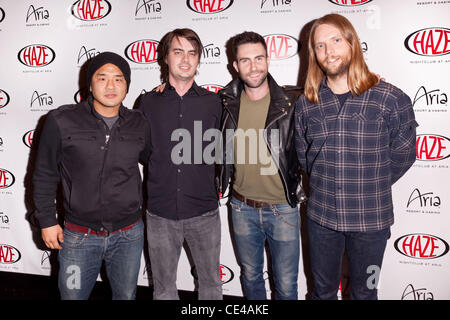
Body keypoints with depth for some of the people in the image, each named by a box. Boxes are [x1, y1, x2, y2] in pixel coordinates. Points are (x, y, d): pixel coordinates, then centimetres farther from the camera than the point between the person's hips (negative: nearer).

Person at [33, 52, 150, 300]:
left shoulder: (139, 124, -2)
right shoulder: (61, 121, -8)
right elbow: (44, 175, 0)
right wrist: (47, 221, 1)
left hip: (128, 236, 2)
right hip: (78, 237, -1)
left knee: (126, 296, 20)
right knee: (72, 296, 16)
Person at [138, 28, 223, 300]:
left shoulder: (213, 102, 2)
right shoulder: (149, 102, 3)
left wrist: (219, 187, 0)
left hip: (204, 213, 0)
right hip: (161, 213, 1)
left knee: (211, 285, 15)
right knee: (164, 288, 16)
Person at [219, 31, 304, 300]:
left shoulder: (292, 101, -12)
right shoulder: (227, 102, -4)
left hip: (283, 209, -2)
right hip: (242, 208, 3)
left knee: (286, 285, 12)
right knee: (251, 275, 23)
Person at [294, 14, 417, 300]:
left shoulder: (392, 99, -11)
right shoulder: (306, 104, -2)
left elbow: (403, 154, -1)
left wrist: (370, 187, 2)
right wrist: (328, 185, 4)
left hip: (370, 219, -2)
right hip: (321, 216, 2)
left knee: (364, 292, 19)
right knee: (323, 290, 21)